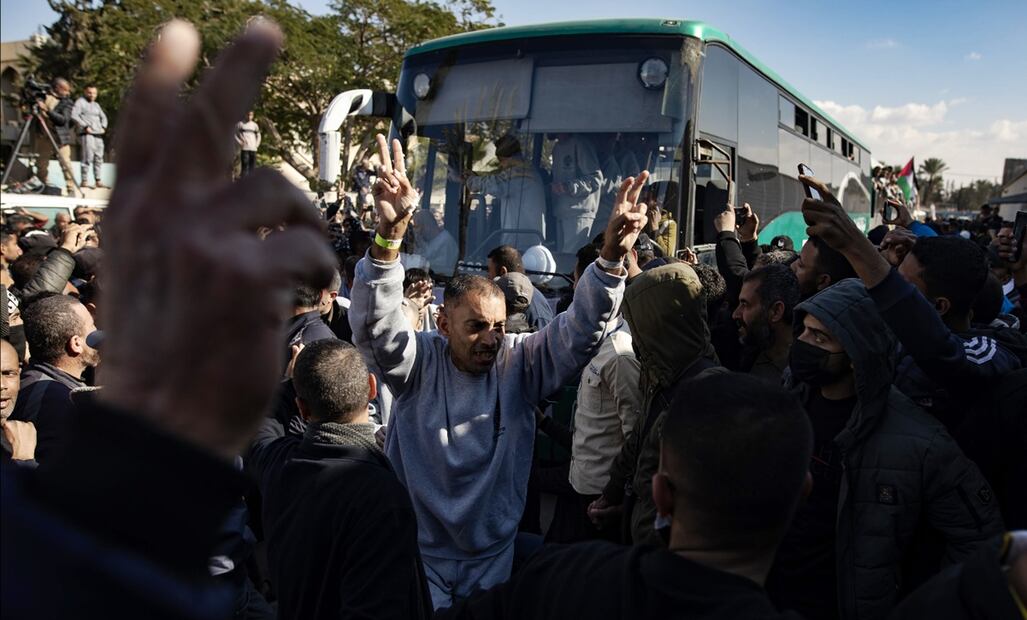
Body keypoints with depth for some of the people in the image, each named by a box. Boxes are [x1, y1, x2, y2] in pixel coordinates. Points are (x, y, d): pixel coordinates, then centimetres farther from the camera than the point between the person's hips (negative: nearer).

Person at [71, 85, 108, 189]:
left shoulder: (96, 104, 23)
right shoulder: (80, 102, 0)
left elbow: (103, 116, 31)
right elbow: (74, 115, -12)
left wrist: (104, 127, 13)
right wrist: (85, 126, -15)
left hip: (98, 135, 8)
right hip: (87, 134, -8)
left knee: (99, 158, 7)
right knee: (88, 158, -12)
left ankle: (98, 181, 12)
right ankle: (84, 181, -10)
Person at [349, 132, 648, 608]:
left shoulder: (519, 363, -7)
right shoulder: (418, 363, -12)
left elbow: (580, 329, -16)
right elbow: (375, 324, -28)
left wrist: (612, 256, -32)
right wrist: (389, 234, -44)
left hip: (495, 553, 2)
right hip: (419, 551, -2)